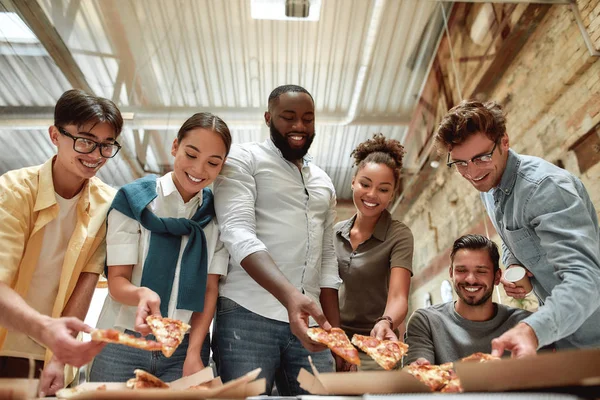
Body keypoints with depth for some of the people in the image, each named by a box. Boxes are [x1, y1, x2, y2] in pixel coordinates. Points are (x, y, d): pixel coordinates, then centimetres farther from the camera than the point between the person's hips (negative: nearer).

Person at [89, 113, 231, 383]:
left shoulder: (217, 214, 1)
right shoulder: (132, 199, -6)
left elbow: (210, 287, -2)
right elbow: (117, 280, -7)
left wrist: (194, 353, -9)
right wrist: (141, 294, -29)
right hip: (124, 343, -1)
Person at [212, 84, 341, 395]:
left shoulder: (323, 182, 16)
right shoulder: (243, 159, -1)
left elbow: (327, 259, 16)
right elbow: (238, 234, -16)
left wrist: (336, 330, 9)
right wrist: (289, 295, -30)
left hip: (308, 319, 5)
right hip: (247, 314, -5)